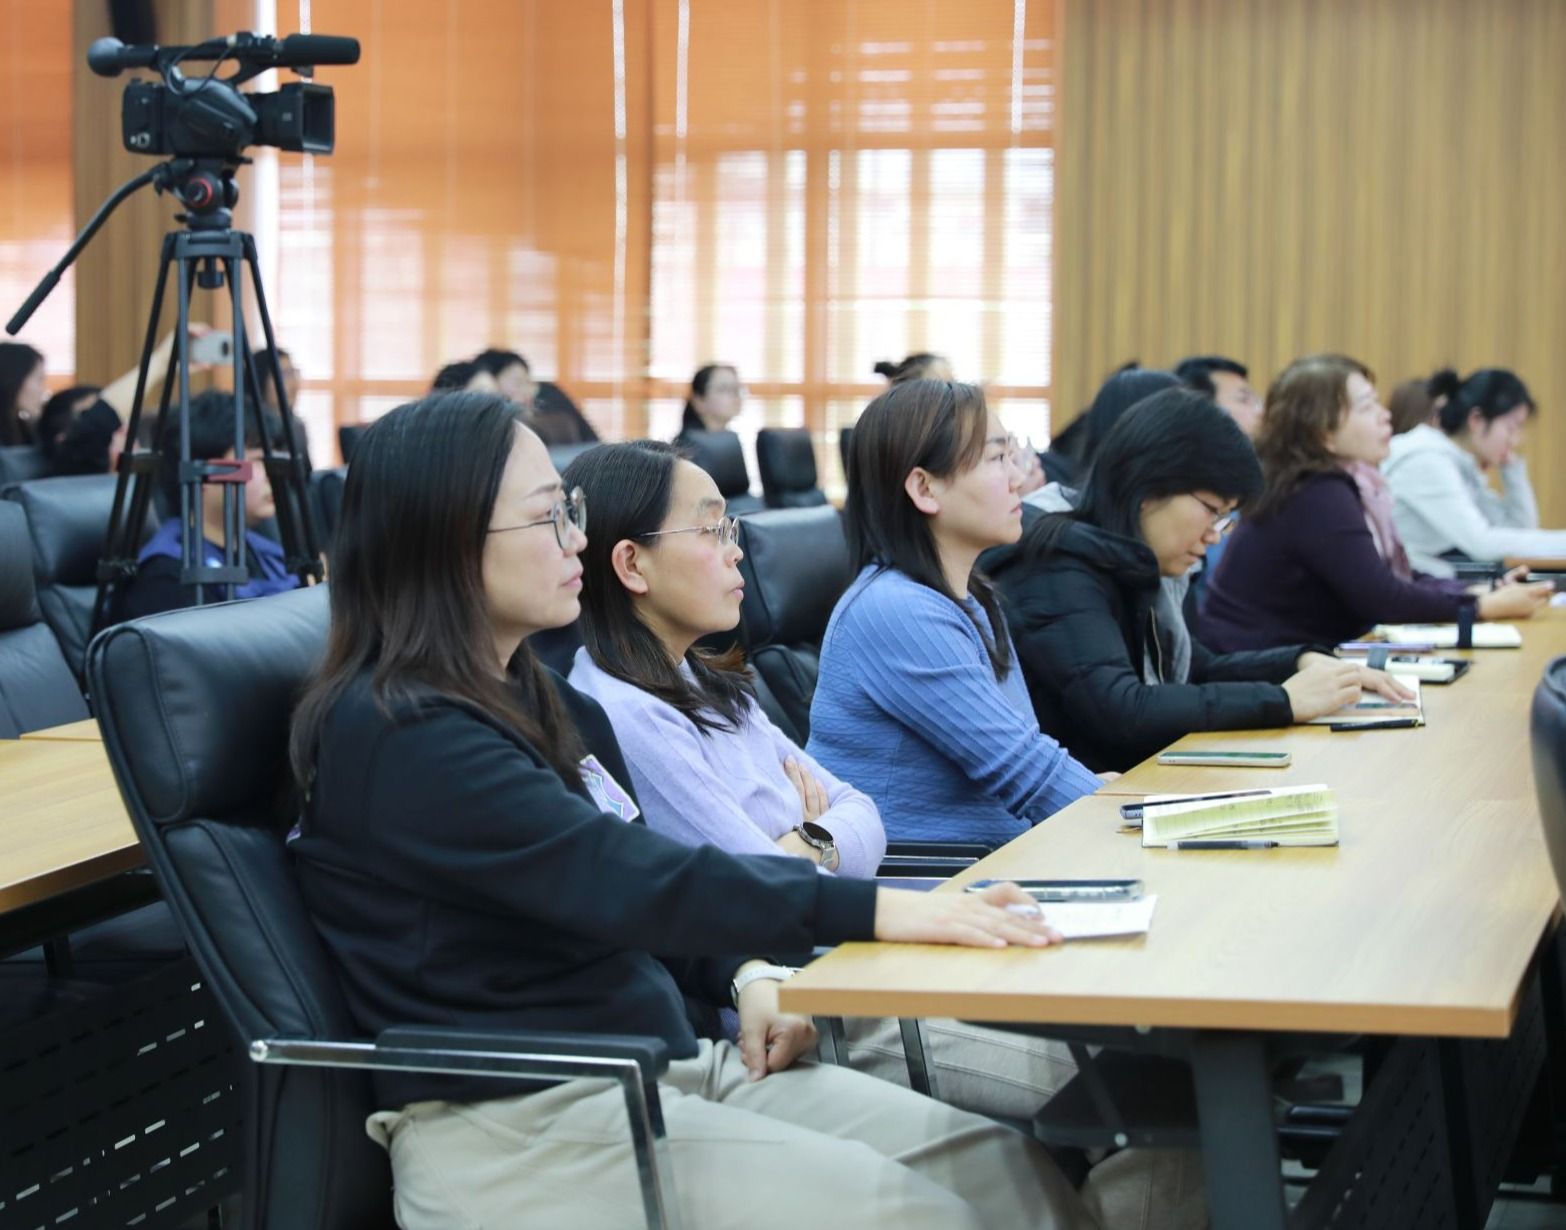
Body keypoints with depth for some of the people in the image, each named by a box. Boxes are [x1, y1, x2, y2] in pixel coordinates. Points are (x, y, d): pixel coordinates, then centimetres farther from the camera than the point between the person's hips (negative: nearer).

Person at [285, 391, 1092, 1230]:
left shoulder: (542, 703, 14)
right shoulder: (398, 735, -16)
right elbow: (618, 878, -26)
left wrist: (746, 975, 1)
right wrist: (872, 910, -30)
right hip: (519, 1125, -9)